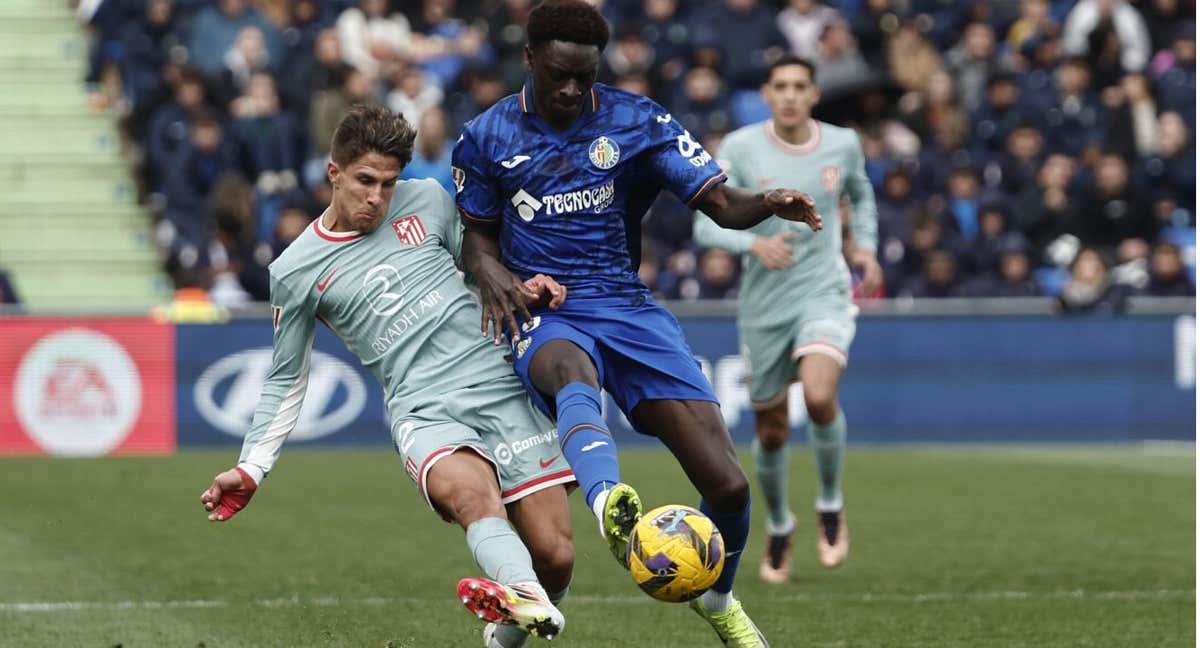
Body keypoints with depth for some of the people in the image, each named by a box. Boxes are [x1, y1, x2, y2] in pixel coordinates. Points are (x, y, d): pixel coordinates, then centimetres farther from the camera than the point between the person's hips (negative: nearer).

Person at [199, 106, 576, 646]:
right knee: (472, 494, -37)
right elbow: (285, 382, 16)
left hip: (500, 387, 3)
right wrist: (250, 469, 8)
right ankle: (527, 600, -62)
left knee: (553, 556, -10)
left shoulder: (427, 201, 11)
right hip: (424, 412, -3)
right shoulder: (294, 272, 7)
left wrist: (525, 286, 4)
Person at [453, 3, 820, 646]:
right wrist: (489, 269, -7)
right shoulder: (487, 137, 5)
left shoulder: (636, 122, 1)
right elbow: (475, 230, 18)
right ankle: (610, 505, -74)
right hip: (541, 313, -1)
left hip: (628, 309, 1)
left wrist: (767, 203, -28)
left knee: (727, 485, -9)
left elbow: (720, 201, -5)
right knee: (573, 374, -43)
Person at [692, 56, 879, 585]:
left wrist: (865, 245, 7)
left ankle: (830, 506, -2)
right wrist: (755, 243, -28)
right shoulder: (740, 148, -7)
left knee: (820, 397, -28)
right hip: (763, 304, 1)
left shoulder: (842, 144, 0)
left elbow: (861, 193, 23)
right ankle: (778, 529, 36)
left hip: (824, 293, -1)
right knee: (771, 432, 8)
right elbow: (706, 225, -10)